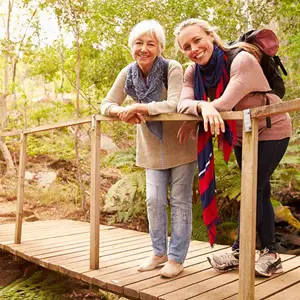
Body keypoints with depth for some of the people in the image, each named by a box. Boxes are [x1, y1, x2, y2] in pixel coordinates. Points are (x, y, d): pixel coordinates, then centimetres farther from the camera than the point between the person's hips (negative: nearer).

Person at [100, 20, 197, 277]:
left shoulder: (173, 68, -20)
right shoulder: (128, 73, -6)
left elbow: (174, 104, -31)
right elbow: (107, 104, -5)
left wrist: (137, 107, -35)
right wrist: (123, 112, -27)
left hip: (180, 144, -4)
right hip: (152, 147, 4)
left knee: (180, 201, 3)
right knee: (155, 201, 8)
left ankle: (177, 257, 17)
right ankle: (159, 252, 26)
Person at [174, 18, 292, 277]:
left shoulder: (241, 60, -29)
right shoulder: (193, 72, -10)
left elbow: (224, 104, -39)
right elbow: (182, 104, -28)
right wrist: (202, 107, -49)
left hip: (271, 131, -6)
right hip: (241, 135, 7)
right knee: (260, 192, 13)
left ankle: (239, 252, 13)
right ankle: (270, 253, 26)